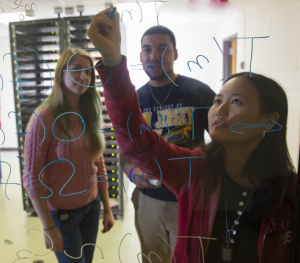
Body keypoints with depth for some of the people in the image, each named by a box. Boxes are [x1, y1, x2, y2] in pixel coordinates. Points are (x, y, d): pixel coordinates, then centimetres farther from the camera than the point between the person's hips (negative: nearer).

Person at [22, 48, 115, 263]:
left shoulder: (90, 115, 1)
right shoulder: (44, 118, -17)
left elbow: (99, 164, 4)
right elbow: (32, 178, -15)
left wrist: (107, 209, 6)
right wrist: (49, 227, -12)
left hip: (92, 207, 5)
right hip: (62, 212, -5)